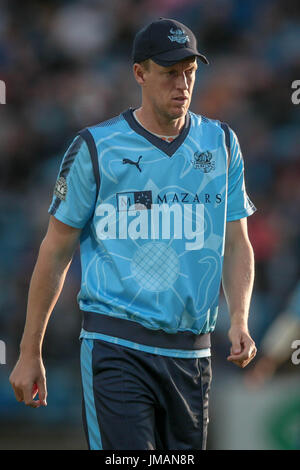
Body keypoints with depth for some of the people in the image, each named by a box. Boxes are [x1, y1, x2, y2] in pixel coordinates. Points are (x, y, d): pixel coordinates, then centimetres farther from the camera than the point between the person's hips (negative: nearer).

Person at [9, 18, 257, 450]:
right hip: (116, 346, -4)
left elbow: (236, 243, 13)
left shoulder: (221, 144, 11)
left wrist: (239, 319, -6)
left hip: (192, 350, 4)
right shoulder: (96, 148, -1)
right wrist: (30, 353, 3)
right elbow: (56, 251, 4)